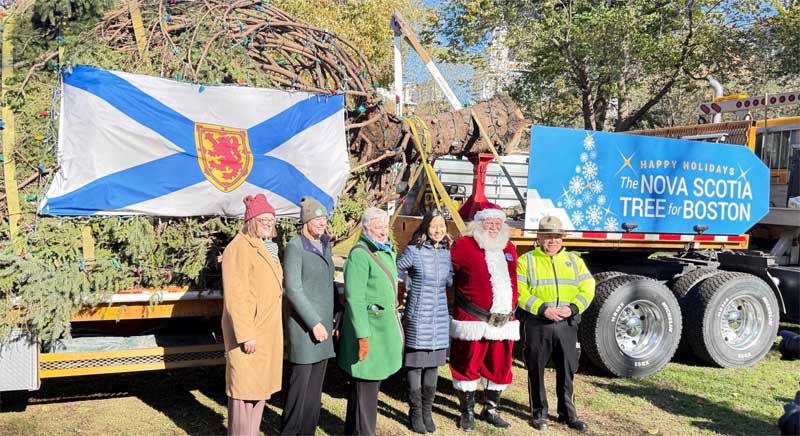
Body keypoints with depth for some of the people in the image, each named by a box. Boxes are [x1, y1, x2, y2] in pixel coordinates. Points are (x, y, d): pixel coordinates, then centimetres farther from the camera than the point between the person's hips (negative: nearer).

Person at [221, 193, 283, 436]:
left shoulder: (260, 248, 14)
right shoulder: (239, 248, -15)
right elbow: (235, 296, -21)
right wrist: (246, 334, -23)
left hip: (265, 332, 10)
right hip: (249, 332, -9)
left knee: (260, 387, 15)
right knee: (244, 389, -2)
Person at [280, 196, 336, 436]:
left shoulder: (324, 245, 11)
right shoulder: (295, 247, -11)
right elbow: (293, 290, -16)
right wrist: (314, 322, -17)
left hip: (324, 320, 7)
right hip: (303, 322, -7)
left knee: (316, 381, 11)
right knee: (300, 379, -2)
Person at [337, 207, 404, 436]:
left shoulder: (388, 252, 12)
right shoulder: (360, 254, -16)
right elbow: (354, 298, -19)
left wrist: (395, 325, 19)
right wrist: (363, 335, -21)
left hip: (385, 327, 9)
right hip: (369, 328, -9)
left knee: (373, 381, 18)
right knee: (365, 386, -2)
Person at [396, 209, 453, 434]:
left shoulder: (447, 253, 5)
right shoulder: (413, 251, -9)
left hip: (440, 319, 4)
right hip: (418, 318, -4)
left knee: (433, 366, 11)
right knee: (416, 366, 3)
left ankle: (427, 411, 22)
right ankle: (416, 413, 16)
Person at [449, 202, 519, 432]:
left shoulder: (508, 249, 15)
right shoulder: (464, 246, -5)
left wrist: (512, 307, 25)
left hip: (504, 323, 6)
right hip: (473, 322, -6)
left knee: (500, 368, 14)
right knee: (468, 367, 4)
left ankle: (490, 410, 31)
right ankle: (467, 413, 20)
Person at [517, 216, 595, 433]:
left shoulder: (574, 260, 12)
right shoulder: (526, 261, 0)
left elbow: (587, 288, 5)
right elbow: (520, 292, -10)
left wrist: (573, 308, -11)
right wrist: (543, 309, -20)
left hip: (566, 324, 3)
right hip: (537, 324, -3)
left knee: (567, 369, 10)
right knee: (536, 369, 5)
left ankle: (567, 413, 24)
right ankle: (539, 413, 18)